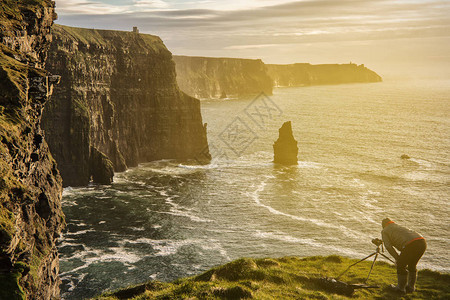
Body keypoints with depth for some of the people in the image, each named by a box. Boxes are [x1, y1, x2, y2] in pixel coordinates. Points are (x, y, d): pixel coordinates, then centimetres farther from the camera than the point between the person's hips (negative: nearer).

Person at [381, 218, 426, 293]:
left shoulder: (385, 231, 19)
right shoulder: (401, 227, 39)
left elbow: (388, 246, 4)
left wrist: (397, 258, 10)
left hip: (411, 245, -7)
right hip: (422, 242, 7)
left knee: (401, 266, 14)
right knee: (412, 265, 26)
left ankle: (401, 288, 24)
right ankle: (411, 286, 34)